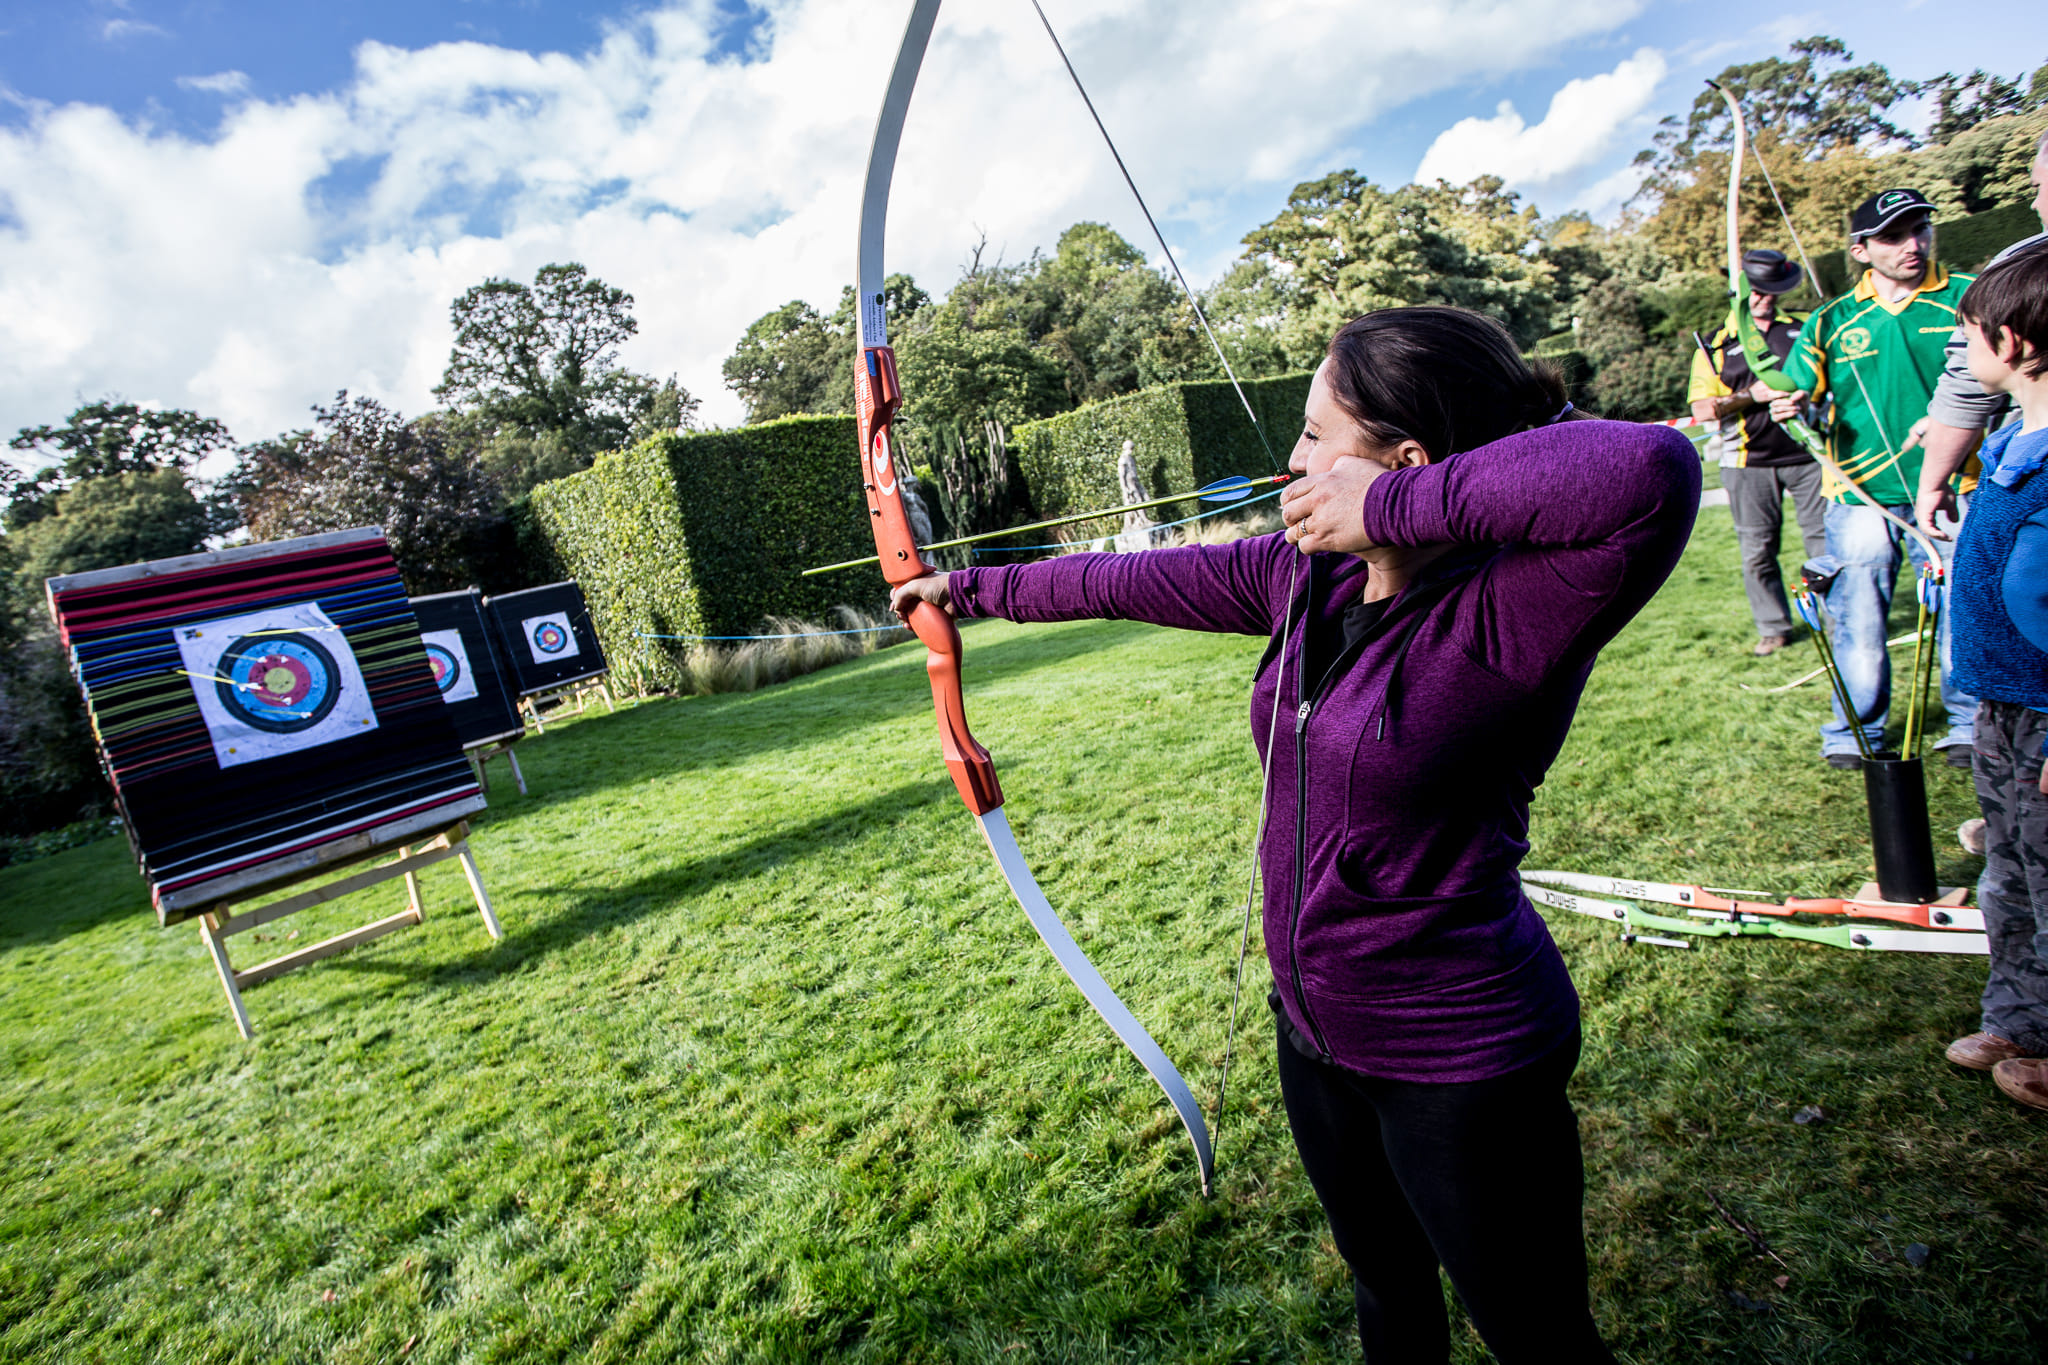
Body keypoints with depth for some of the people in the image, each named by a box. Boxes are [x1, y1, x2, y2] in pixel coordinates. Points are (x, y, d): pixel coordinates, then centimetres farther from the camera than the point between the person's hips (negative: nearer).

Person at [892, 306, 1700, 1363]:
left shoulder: (1503, 619, -26)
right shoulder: (1303, 578, -5)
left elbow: (1650, 474, -45)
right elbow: (1128, 582, 6)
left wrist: (1389, 506, -35)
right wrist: (972, 586, 17)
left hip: (1459, 1066, -6)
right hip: (1317, 1033, 7)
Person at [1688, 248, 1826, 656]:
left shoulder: (1804, 327, 12)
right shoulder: (1715, 346, 6)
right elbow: (1702, 410, -2)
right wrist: (1751, 396, -15)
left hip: (1807, 454, 1)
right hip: (1749, 463, -1)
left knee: (1825, 539, 2)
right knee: (1757, 551, 3)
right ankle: (1774, 627, 14)